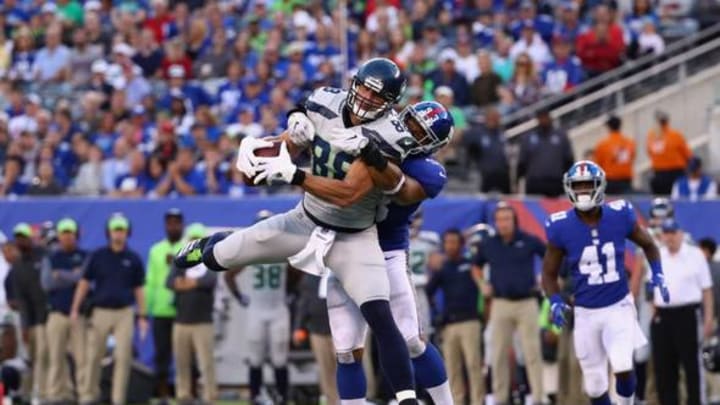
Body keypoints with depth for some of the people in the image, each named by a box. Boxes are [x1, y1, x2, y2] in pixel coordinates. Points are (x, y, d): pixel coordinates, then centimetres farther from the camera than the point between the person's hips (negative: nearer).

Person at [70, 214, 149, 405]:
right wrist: (75, 309, -1)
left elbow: (138, 289, 8)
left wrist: (142, 316, 3)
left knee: (123, 356, -5)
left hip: (124, 312, 0)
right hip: (101, 311, 0)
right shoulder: (97, 256, 3)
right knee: (93, 355, 3)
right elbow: (84, 283, 5)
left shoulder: (133, 259, 5)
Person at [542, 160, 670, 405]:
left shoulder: (620, 216, -8)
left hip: (619, 307, -1)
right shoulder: (561, 228, -11)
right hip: (586, 313, 1)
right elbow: (549, 274, 2)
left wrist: (657, 274, -2)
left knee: (623, 368, -21)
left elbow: (648, 245, 12)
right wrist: (555, 302, -15)